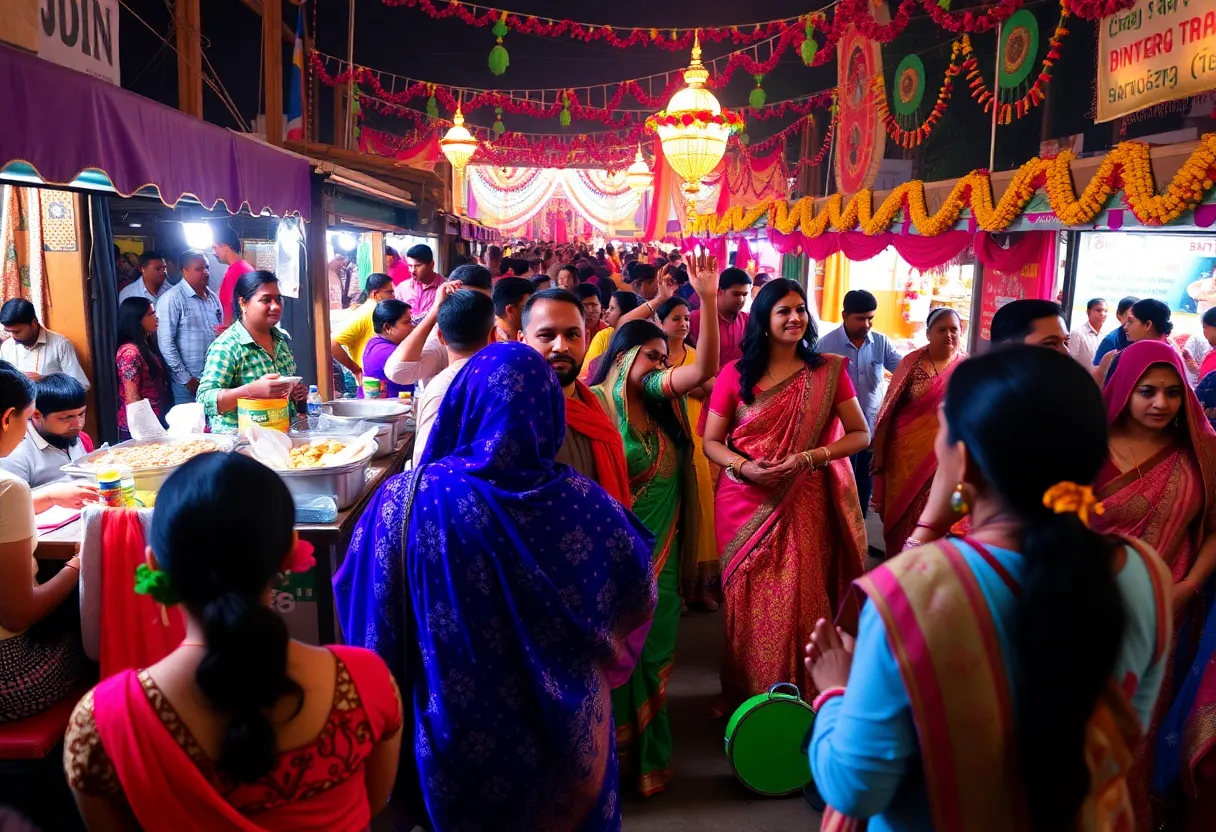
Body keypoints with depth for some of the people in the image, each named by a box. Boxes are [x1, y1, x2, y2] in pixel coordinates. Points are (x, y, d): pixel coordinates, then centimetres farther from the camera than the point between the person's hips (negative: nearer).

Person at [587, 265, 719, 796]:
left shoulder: (659, 397, 1)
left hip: (661, 545, 5)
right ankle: (612, 747, 28)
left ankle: (647, 749, 34)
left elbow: (704, 369, -15)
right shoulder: (596, 404, -12)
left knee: (651, 645, 16)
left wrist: (708, 301, -23)